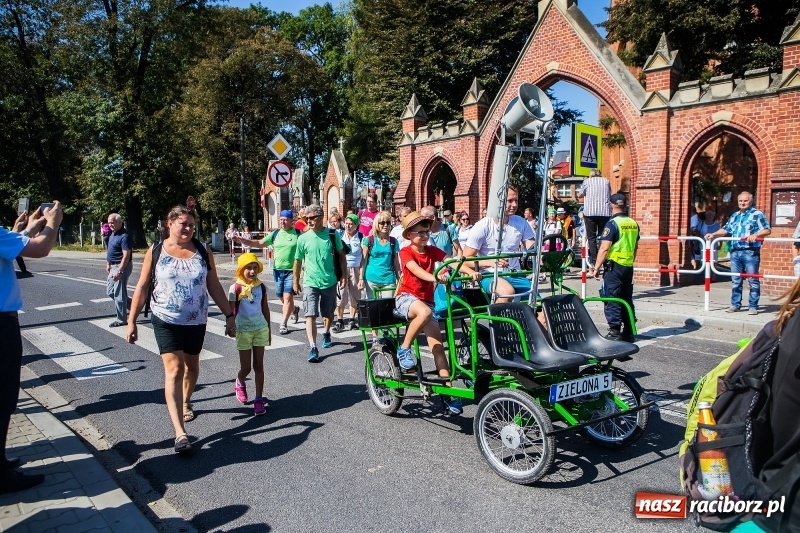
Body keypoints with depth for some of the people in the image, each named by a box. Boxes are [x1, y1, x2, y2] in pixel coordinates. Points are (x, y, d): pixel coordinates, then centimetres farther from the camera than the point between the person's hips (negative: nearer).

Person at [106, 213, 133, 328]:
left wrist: (119, 271, -27)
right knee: (110, 292, 16)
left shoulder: (124, 236, -20)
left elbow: (126, 256, -24)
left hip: (122, 267, -10)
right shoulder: (113, 234, 10)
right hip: (114, 267, 10)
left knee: (118, 294, -3)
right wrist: (108, 264, 19)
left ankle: (121, 319, 8)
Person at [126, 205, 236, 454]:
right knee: (174, 369, -12)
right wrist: (131, 321, -4)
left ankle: (186, 402, 48)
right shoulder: (155, 252, -5)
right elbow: (142, 288, -2)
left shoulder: (203, 251, -1)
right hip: (166, 321, -3)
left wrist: (229, 315, 0)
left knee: (191, 365, 19)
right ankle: (180, 432, -15)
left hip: (196, 322, 3)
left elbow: (214, 286, 3)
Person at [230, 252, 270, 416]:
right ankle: (239, 383, 39)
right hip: (243, 331, -2)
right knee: (246, 367, 5)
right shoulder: (236, 288, -9)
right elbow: (231, 310, -8)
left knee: (258, 365, 3)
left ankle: (259, 399, 9)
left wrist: (268, 330, 12)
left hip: (260, 329, 2)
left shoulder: (261, 287, 2)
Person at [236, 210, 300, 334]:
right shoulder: (275, 234, 6)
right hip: (278, 270, 5)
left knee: (288, 296, -9)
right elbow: (259, 243, 7)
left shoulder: (298, 234, -6)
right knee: (281, 297, 15)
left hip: (292, 271, -5)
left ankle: (284, 324, -2)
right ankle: (294, 309, 43)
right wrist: (241, 240, -3)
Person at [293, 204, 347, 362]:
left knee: (328, 313, 18)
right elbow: (298, 261, 4)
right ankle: (313, 348, -12)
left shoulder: (333, 235, -4)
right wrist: (296, 282, 8)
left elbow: (341, 256, 6)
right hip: (310, 283, -1)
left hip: (330, 282, 1)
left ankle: (326, 334, 45)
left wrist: (344, 275, 0)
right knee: (310, 315, -11)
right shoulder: (303, 238, -5)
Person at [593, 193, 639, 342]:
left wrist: (596, 267, -12)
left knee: (612, 300, -1)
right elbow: (635, 247, 17)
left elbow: (604, 248, -18)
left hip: (614, 266, -7)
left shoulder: (612, 223, -13)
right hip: (628, 267, 7)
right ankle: (629, 332, 19)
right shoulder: (633, 224, 8)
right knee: (627, 299, 13)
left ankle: (614, 332, -1)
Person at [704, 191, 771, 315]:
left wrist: (756, 235, -23)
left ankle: (753, 306, 4)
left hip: (751, 252, -6)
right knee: (735, 280, 9)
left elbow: (767, 230, -7)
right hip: (735, 252, 6)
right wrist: (713, 234, 13)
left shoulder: (757, 214, 0)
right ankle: (735, 304, 16)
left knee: (753, 280, -2)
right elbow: (726, 229, 26)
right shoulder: (735, 216, 19)